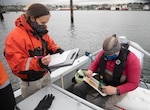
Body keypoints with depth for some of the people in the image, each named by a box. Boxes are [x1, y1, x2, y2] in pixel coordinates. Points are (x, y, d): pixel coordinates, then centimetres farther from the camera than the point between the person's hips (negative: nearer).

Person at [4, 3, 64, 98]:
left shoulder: (41, 31, -1)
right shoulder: (15, 37, -24)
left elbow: (50, 44, 12)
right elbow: (17, 64, -25)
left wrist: (57, 50, -10)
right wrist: (39, 62, -38)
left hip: (46, 75, 7)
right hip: (30, 82, -6)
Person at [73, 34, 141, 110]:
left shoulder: (131, 59, -22)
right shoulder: (103, 52, -9)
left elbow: (133, 83, -17)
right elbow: (95, 63, 9)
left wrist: (116, 90, -29)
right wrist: (90, 70, -14)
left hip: (118, 88, -4)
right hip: (100, 80, 5)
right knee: (77, 88, -12)